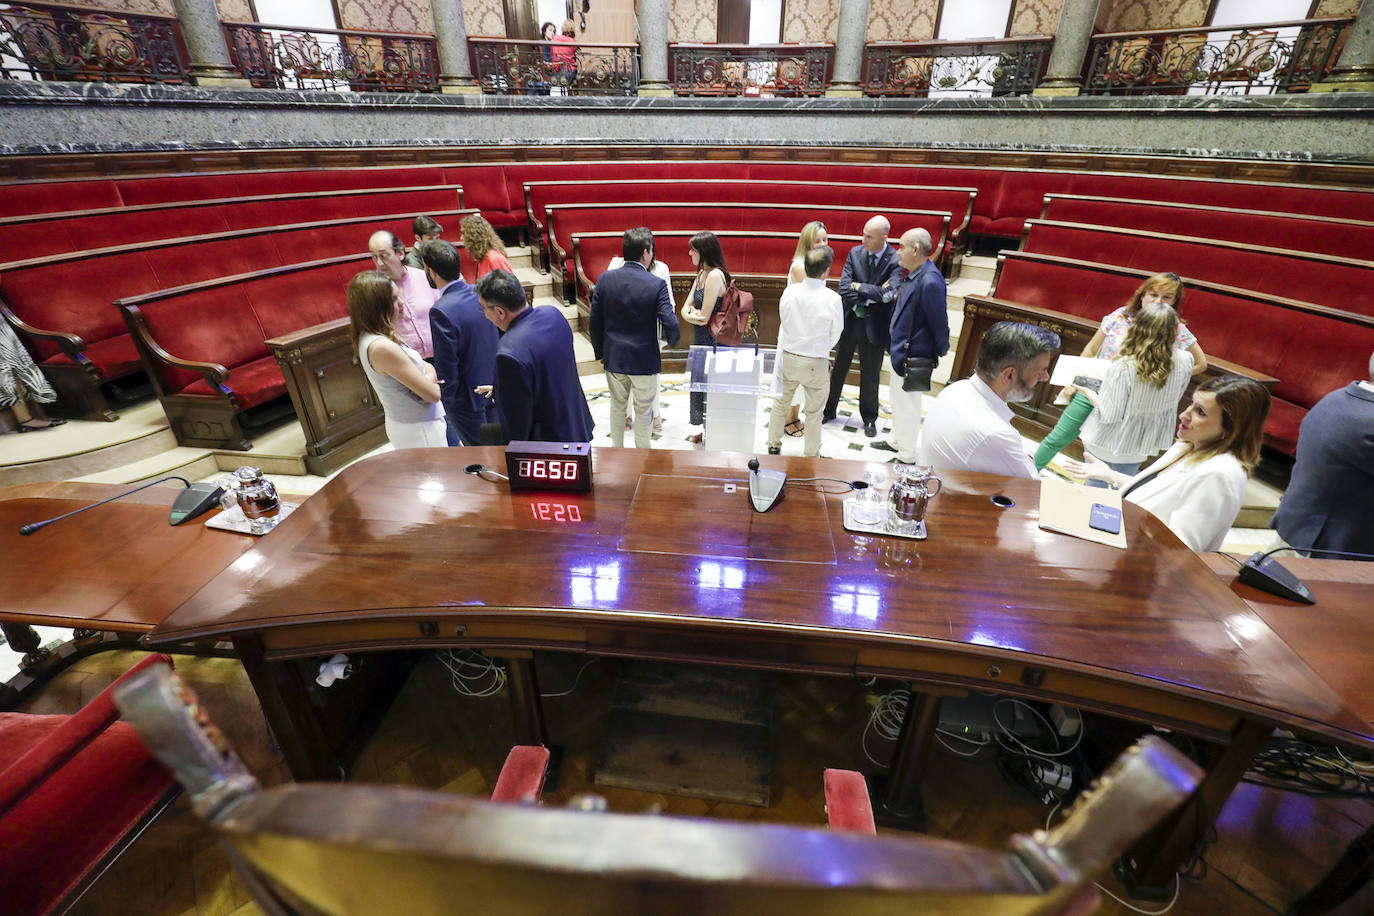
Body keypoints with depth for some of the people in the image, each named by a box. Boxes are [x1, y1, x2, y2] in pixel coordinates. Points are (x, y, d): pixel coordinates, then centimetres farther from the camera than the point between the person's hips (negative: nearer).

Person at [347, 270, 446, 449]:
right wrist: (430, 382, -1)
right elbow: (433, 394, -22)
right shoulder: (382, 347, -26)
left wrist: (428, 379, -13)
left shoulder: (368, 338, 4)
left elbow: (428, 367, 8)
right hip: (418, 429, -9)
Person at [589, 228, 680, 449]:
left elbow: (594, 323, -1)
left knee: (617, 406, 21)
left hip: (614, 357, 3)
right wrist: (672, 342, 4)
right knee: (643, 412, 13)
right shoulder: (657, 285, -17)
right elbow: (671, 326, -19)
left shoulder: (605, 279, -6)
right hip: (645, 360, -3)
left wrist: (600, 352, 12)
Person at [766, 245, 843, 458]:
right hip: (817, 363, -3)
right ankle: (811, 456, 28)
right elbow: (835, 334, -4)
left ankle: (774, 445, 37)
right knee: (814, 413, 13)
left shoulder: (789, 291, -11)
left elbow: (783, 322, 2)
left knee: (781, 403, 22)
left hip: (788, 358, 3)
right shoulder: (833, 299, -18)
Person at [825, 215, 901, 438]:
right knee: (839, 368, 15)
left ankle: (869, 418, 28)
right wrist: (871, 295, -17)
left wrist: (858, 286, -17)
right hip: (849, 320, 3)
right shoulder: (855, 253, -3)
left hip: (874, 325, -3)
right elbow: (843, 288, -10)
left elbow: (888, 293, -25)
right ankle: (828, 410, 32)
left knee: (870, 374, 11)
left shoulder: (895, 261, -13)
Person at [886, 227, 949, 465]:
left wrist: (941, 350, -7)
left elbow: (939, 321, -18)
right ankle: (896, 440, 45)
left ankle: (907, 458, 19)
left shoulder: (930, 281, -25)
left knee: (907, 406, 3)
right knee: (896, 400, 25)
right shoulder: (913, 275, 4)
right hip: (901, 352, 10)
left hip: (912, 356, -10)